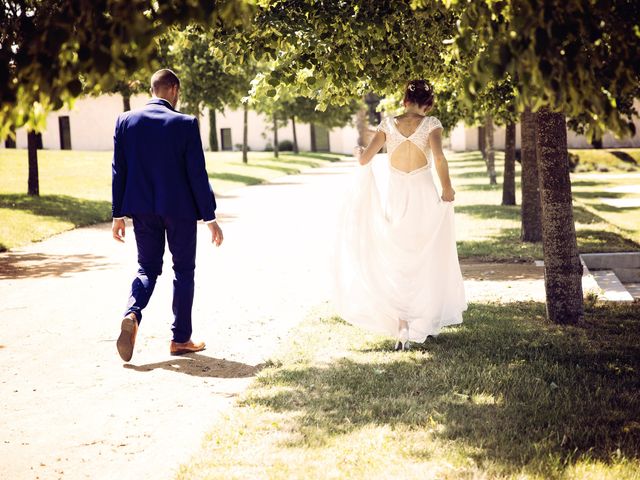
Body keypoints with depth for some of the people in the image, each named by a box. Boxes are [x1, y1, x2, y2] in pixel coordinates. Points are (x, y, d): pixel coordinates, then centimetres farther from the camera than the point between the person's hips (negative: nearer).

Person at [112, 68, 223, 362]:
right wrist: (210, 218, -5)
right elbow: (197, 174, -10)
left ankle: (132, 315, -13)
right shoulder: (185, 124, -10)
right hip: (179, 208, -3)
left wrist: (118, 214, 8)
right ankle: (180, 339, 14)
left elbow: (119, 171, 2)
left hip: (142, 209, 3)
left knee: (147, 268, 15)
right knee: (183, 270, 11)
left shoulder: (126, 121, 0)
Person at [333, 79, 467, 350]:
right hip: (424, 196, -1)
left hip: (395, 197, 1)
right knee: (427, 262, 14)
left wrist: (360, 154, 18)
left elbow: (365, 158, -5)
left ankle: (402, 327, 0)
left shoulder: (388, 124, 0)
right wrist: (447, 189, -9)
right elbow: (438, 157, -21)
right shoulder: (431, 124, -5)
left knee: (397, 264, 9)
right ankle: (427, 323, 20)